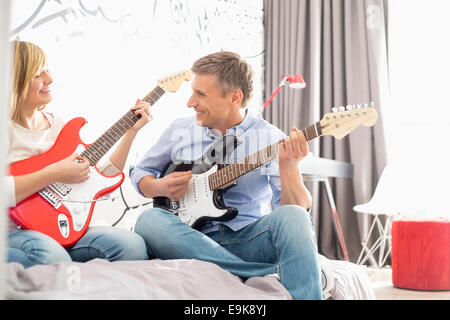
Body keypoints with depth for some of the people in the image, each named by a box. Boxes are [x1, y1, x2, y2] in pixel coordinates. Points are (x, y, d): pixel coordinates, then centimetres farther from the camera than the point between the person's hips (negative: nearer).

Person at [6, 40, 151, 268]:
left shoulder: (59, 126, 14)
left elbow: (101, 177, 16)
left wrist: (131, 131, 12)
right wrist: (53, 174, -21)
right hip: (13, 231, -6)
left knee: (132, 246, -19)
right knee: (52, 257, -41)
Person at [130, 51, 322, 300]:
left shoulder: (272, 139, -2)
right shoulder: (179, 131, 6)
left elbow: (298, 209, -8)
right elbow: (140, 173, 20)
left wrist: (289, 169, -27)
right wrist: (160, 187, -2)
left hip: (250, 239, -3)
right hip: (196, 240, 3)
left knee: (293, 217, -33)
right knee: (149, 221, -30)